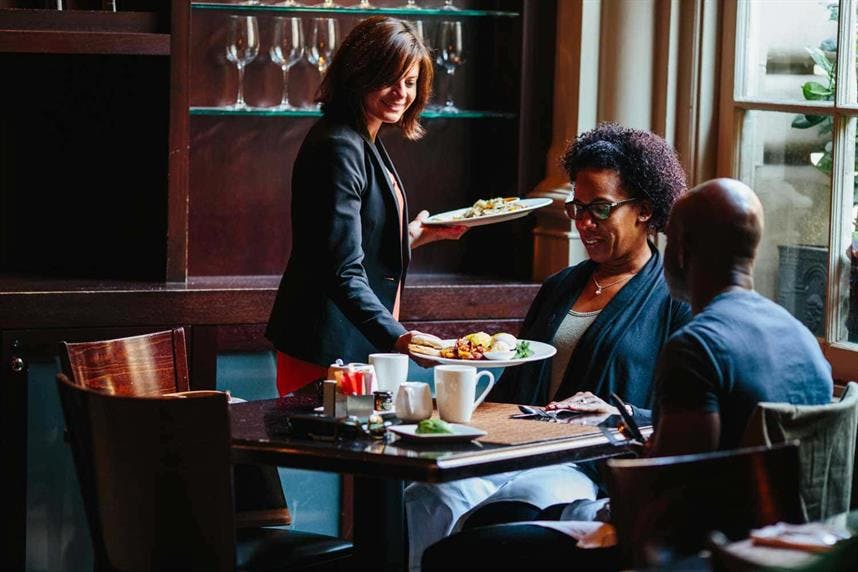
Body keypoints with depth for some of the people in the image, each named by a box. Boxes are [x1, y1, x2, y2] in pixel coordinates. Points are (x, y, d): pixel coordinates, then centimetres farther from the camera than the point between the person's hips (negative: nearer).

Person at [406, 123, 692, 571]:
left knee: (501, 515, -39)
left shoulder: (676, 299, 6)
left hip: (598, 468, -6)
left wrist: (617, 415, -18)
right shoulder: (559, 288, 28)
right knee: (428, 499, -29)